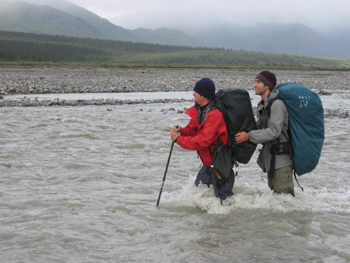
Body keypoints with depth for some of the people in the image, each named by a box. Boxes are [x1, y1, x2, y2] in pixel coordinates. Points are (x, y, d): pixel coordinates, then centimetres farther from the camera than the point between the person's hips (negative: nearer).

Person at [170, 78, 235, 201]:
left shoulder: (215, 114, -28)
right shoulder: (200, 110, 3)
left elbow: (203, 140, -32)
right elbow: (192, 129, 9)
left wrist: (179, 140, -24)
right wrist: (180, 131, -14)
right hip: (208, 163, 9)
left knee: (223, 198, -3)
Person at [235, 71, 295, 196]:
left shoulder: (277, 104, -17)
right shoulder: (263, 105, 14)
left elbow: (274, 131, -24)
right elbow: (259, 127, 17)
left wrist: (249, 136, -25)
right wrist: (243, 132, 1)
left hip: (281, 159, -10)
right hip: (270, 158, 10)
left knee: (284, 194, -9)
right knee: (274, 191, 18)